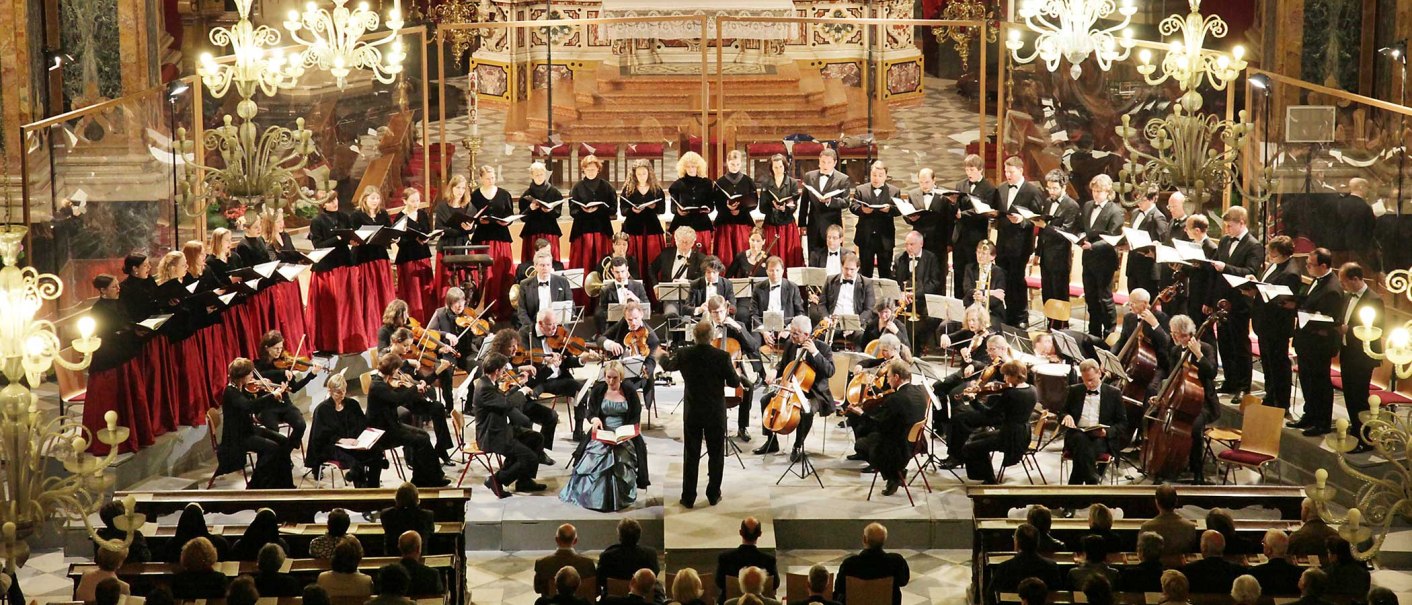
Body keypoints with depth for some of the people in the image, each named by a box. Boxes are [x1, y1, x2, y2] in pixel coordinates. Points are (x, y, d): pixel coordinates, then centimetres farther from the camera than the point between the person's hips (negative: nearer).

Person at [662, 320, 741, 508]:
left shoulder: (684, 354, -10)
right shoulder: (722, 356, -16)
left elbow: (667, 366, 11)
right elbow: (734, 382, -8)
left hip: (692, 413, 1)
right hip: (716, 413, -1)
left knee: (691, 456, 9)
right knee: (716, 455, 12)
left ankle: (688, 497, 13)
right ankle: (713, 495, 19)